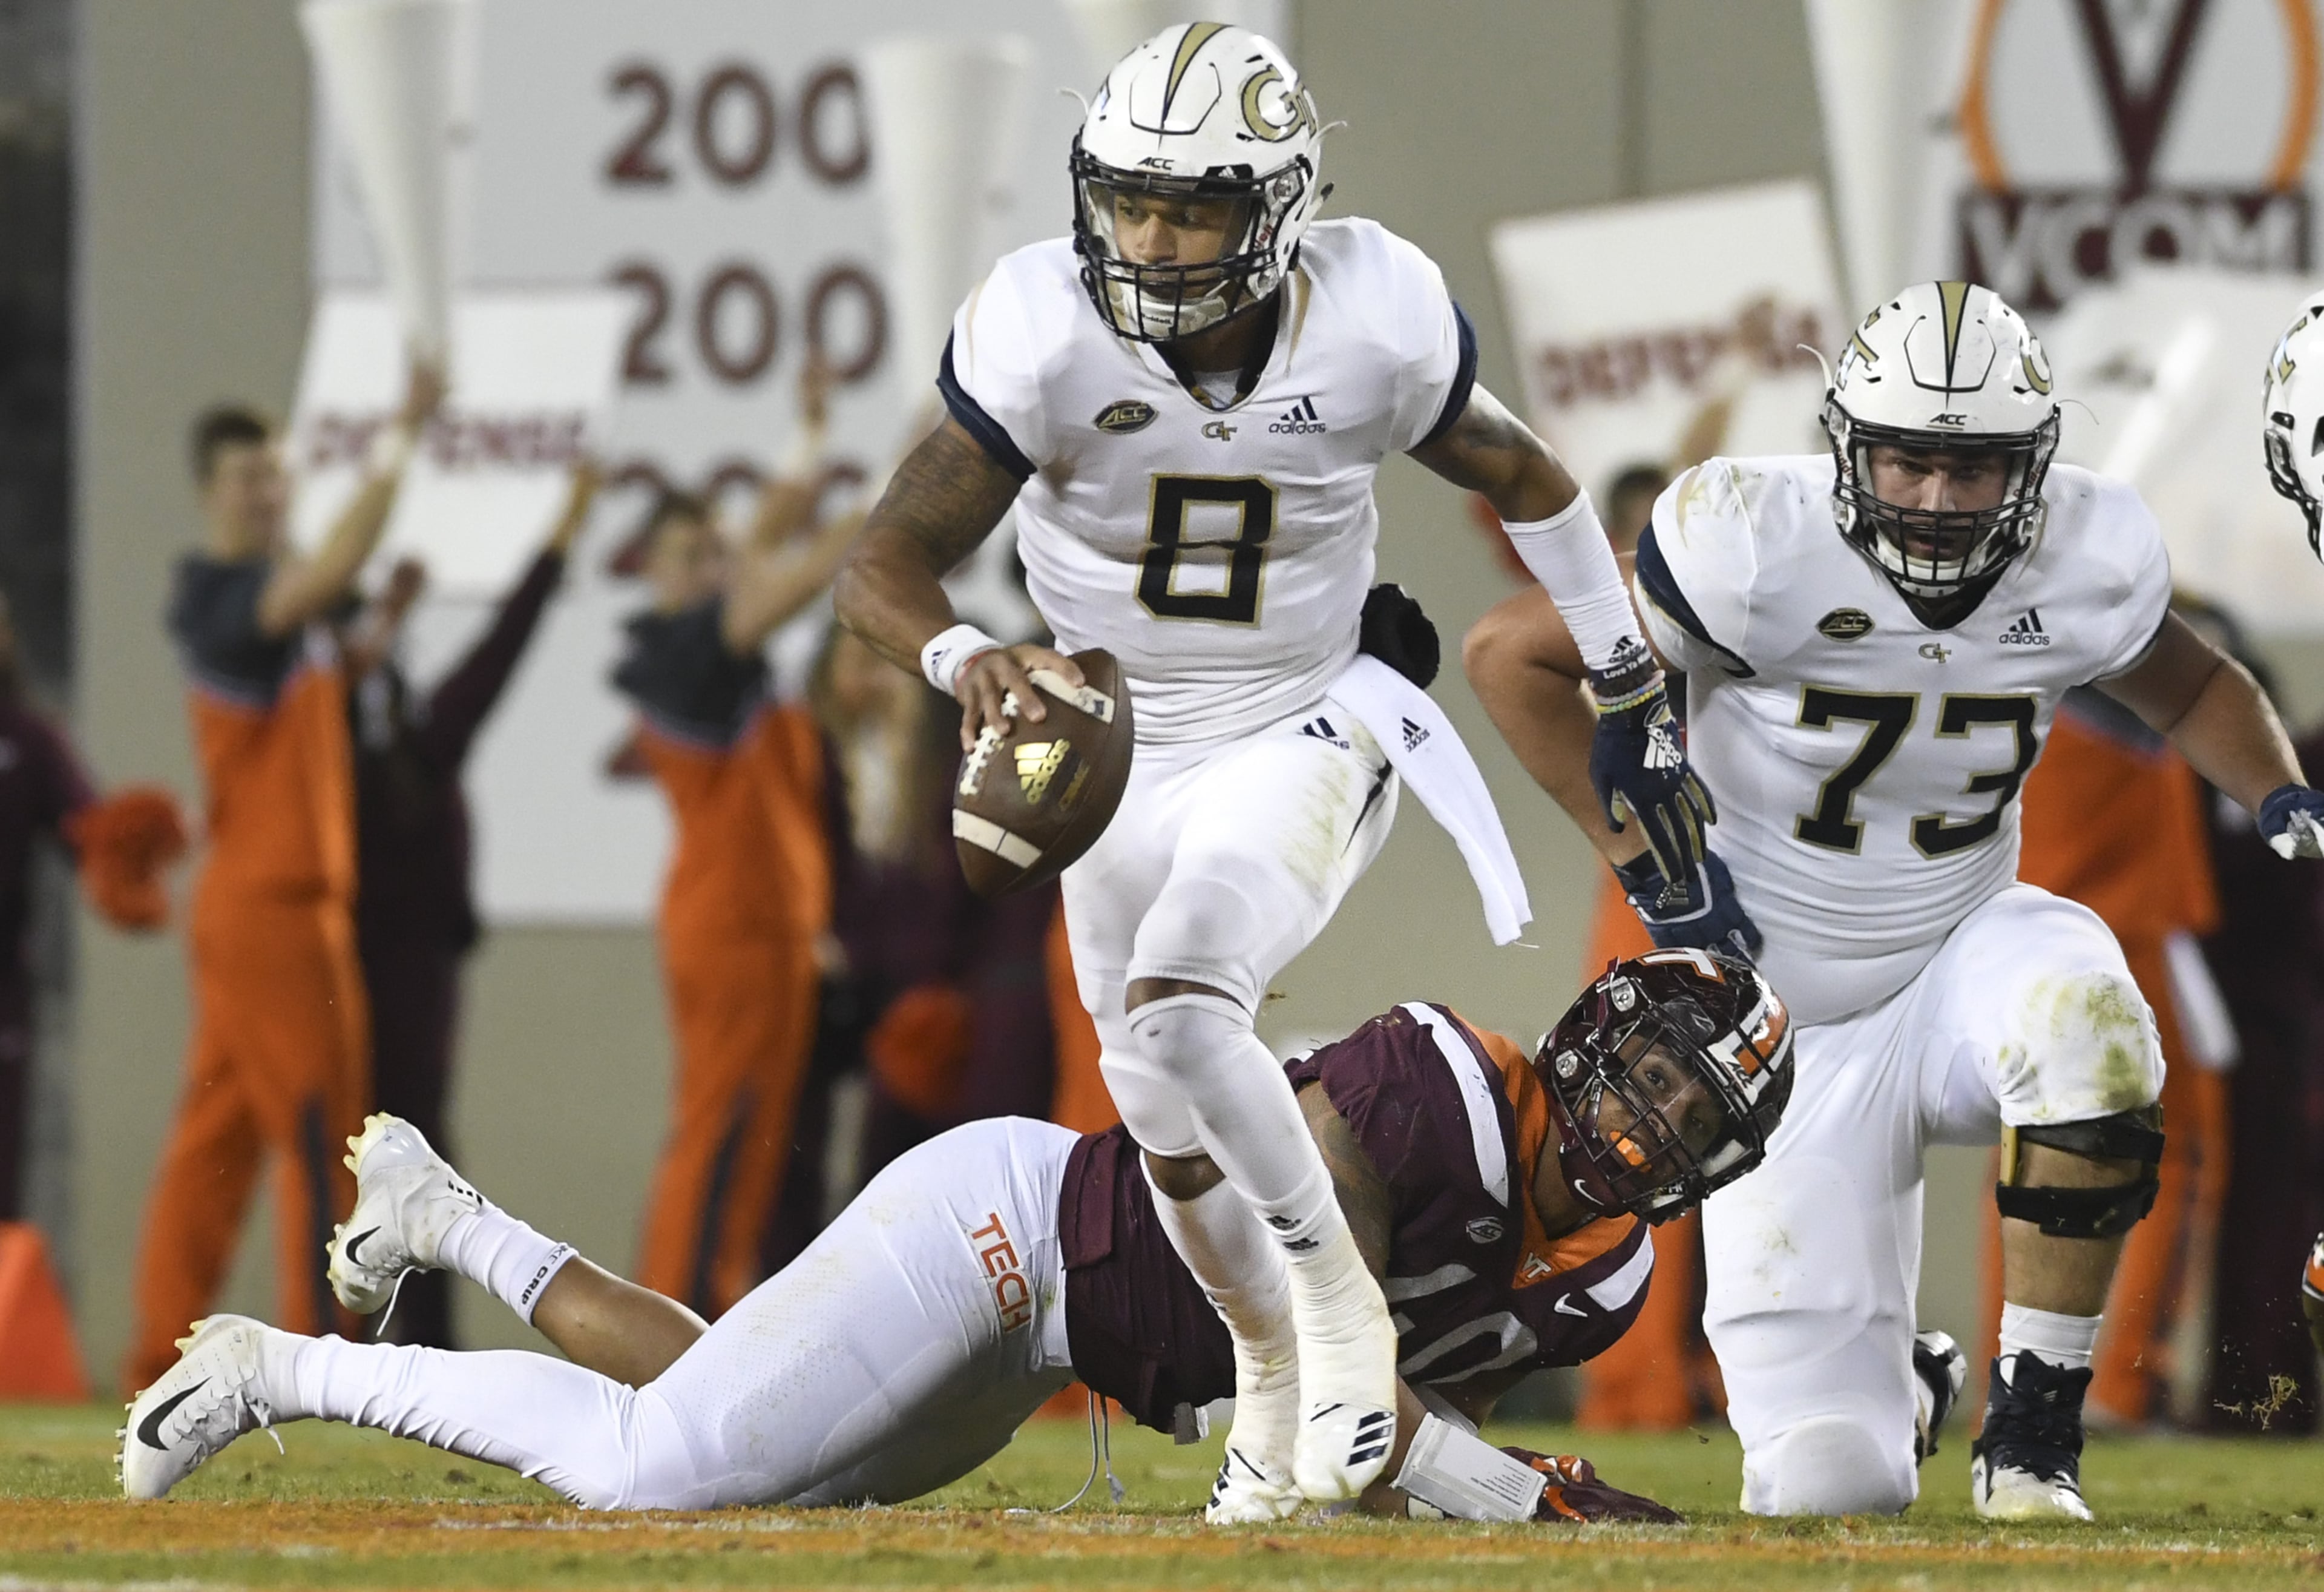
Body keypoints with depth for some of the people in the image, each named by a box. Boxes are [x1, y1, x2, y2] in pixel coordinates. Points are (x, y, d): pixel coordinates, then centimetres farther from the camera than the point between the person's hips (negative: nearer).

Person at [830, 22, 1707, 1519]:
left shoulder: (1374, 325, -20)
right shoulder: (1044, 339, -23)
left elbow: (1529, 483, -1)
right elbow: (883, 569, -22)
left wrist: (1638, 704, 5)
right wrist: (963, 655, -45)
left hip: (1306, 737, -3)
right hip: (1122, 760, 3)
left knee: (1179, 1012, -28)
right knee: (1177, 1141, 13)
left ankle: (1343, 1308, -7)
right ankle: (1275, 1366, 41)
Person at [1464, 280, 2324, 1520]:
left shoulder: (2087, 565, -10)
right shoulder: (1761, 545, -21)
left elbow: (2189, 689, 13)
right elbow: (1512, 653, -10)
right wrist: (1644, 854, -13)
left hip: (1954, 957, 2)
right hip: (1788, 1023, -2)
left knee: (2084, 1024, -38)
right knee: (1827, 1485, -9)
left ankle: (2031, 1435, -19)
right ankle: (1896, 1376, 34)